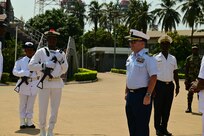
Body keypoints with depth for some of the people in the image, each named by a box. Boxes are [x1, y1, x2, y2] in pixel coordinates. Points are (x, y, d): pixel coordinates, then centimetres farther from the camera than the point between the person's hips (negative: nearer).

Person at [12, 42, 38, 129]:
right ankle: (22, 122, 11)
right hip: (23, 85, -1)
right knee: (22, 104, 4)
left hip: (34, 85, 1)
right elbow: (15, 71, -4)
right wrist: (28, 72, -16)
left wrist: (27, 76, -16)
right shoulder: (20, 61, 4)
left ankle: (29, 122, 15)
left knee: (31, 104, 7)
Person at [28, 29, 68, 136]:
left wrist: (61, 60, -11)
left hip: (57, 84, 3)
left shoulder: (61, 53, 9)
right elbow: (31, 66, -5)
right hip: (45, 84, -3)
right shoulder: (41, 52, 0)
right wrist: (45, 65, -16)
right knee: (43, 109, 1)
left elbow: (64, 70, 7)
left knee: (55, 109, 7)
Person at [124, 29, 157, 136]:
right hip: (131, 95, 8)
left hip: (141, 95, -8)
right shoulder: (130, 58, 12)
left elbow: (153, 77, -17)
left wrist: (148, 95, -20)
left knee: (142, 127, -1)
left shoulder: (147, 58, -13)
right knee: (131, 125, 16)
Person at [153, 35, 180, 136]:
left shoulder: (173, 58, 11)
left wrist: (177, 86, 12)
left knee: (167, 109, 9)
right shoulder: (156, 58, -2)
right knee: (158, 108, 2)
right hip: (159, 85, -4)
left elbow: (175, 73, 15)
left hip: (170, 85, 4)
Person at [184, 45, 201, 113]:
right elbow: (186, 69, 4)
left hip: (198, 78, 0)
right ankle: (189, 108, 8)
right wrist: (186, 78, -3)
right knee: (190, 93, 3)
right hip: (190, 78, 0)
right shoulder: (189, 58, 6)